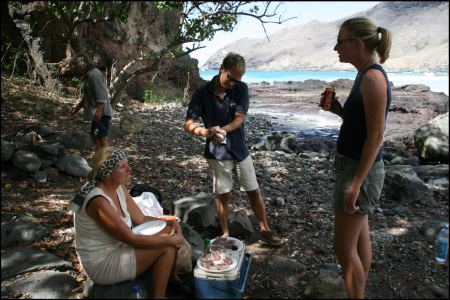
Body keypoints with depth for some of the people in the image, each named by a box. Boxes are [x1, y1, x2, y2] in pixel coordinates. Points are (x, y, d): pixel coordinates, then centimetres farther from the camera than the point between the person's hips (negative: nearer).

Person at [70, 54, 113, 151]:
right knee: (94, 137, 16)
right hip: (96, 114, 11)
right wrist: (77, 107, 28)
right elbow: (86, 97, 30)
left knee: (102, 138, -10)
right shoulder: (88, 76, 19)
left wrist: (99, 111, -30)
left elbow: (102, 95, -24)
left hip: (101, 114, -11)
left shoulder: (94, 75, -14)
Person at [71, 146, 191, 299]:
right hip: (103, 264, -9)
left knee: (170, 230, 1)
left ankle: (171, 277, 22)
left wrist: (170, 222, -11)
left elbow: (141, 219, 4)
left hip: (118, 247, 9)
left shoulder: (119, 187, -4)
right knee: (167, 247, -18)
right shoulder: (98, 202, -31)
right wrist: (171, 240, -19)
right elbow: (131, 239, -27)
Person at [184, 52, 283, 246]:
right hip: (217, 153, -2)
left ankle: (265, 230, 24)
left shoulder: (241, 89, -6)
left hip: (240, 149, 2)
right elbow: (188, 124, -13)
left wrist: (221, 130, -32)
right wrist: (206, 132, -34)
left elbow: (239, 119, -13)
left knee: (254, 192, 9)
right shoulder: (202, 93, -11)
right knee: (224, 194, 5)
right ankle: (225, 235, 23)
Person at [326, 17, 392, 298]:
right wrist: (338, 110, 1)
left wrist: (355, 184, -23)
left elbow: (376, 135, -22)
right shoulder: (365, 75, 10)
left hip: (360, 171, -10)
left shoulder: (373, 77, -18)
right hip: (354, 167, 10)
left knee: (344, 248, 0)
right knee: (360, 239, 20)